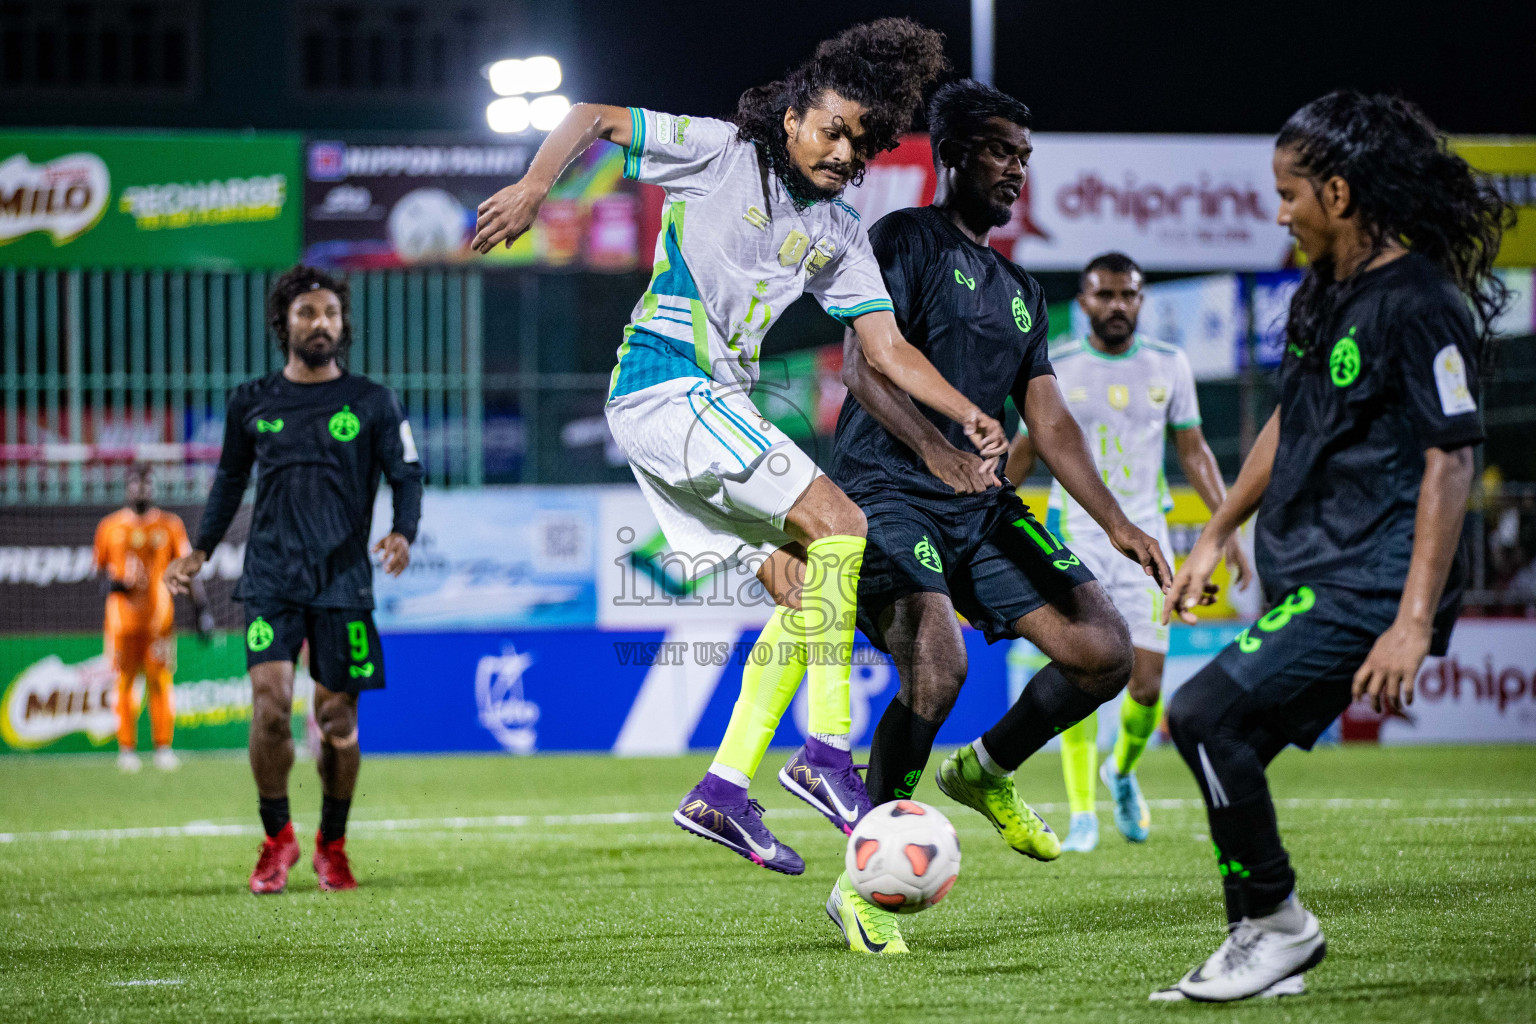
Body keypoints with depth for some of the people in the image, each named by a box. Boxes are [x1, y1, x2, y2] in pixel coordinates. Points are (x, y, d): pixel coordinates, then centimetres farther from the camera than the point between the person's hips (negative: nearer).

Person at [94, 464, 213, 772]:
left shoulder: (169, 525, 7)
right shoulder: (110, 527, 8)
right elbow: (101, 568, 15)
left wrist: (201, 608, -3)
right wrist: (112, 582, -9)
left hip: (159, 616, 0)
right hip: (123, 616, 0)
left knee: (160, 679, -3)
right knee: (124, 681, 0)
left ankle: (164, 746, 4)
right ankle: (126, 748, 6)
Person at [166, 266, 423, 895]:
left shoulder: (372, 404, 5)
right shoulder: (251, 403, 9)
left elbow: (406, 475, 6)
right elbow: (231, 477, 22)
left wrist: (403, 534, -13)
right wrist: (201, 550, 17)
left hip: (344, 581, 0)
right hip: (271, 577, 0)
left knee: (337, 719, 1)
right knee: (270, 704, -14)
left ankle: (332, 845, 21)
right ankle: (277, 839, 3)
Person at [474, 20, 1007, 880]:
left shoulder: (839, 233, 14)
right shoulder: (722, 154, -3)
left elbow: (888, 348, 9)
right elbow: (593, 119, -3)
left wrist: (969, 415, -5)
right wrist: (534, 187, -19)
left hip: (717, 405, 8)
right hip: (668, 384, -8)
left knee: (800, 592, 4)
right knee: (839, 524, -18)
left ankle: (727, 788, 4)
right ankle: (827, 754, -21)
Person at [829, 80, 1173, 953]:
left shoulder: (1022, 291, 21)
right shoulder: (907, 241, -3)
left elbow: (1049, 421, 19)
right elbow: (865, 364, -16)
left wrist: (1117, 524, 6)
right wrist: (937, 449, -33)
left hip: (983, 505, 8)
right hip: (886, 489, -7)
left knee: (1106, 651, -5)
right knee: (938, 664, -29)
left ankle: (988, 773, 22)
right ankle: (864, 887, -16)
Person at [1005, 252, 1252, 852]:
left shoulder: (1168, 366, 5)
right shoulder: (1053, 369, 1)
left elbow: (1193, 451, 11)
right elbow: (1023, 453, 11)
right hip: (1075, 535, -1)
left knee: (1147, 684, -5)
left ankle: (1123, 772, 25)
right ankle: (1082, 814, -6)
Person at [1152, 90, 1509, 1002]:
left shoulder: (1421, 305, -15)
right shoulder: (1325, 292, 13)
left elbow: (1450, 462, -18)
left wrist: (1413, 623, -23)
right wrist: (1216, 536, 27)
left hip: (1371, 584, -9)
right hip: (1312, 581, 9)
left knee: (1205, 715, -19)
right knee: (1225, 749, 8)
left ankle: (1279, 922, -4)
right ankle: (1260, 954, 20)